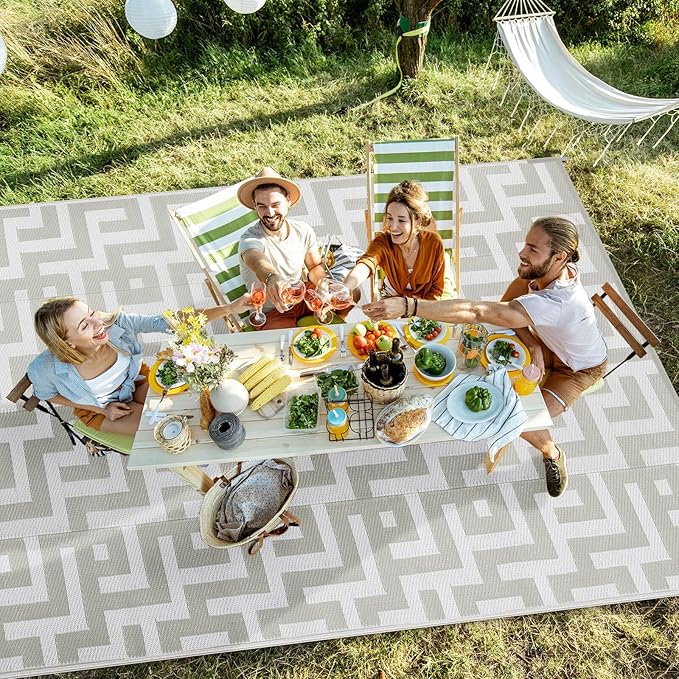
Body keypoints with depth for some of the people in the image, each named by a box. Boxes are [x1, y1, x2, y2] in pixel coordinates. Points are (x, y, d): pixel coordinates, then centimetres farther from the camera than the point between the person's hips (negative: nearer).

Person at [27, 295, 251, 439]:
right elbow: (47, 395, -11)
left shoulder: (115, 323, -35)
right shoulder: (47, 368, -34)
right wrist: (102, 409, -16)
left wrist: (229, 308, -44)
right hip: (97, 408, -2)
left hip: (136, 381, 2)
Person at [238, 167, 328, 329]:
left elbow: (316, 267, 6)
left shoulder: (303, 231, -5)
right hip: (270, 315, -5)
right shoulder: (250, 239, -24)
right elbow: (258, 263, -47)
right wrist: (272, 278, -71)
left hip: (302, 301, 6)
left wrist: (321, 282, -19)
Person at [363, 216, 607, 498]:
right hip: (550, 345, 6)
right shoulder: (543, 269, -26)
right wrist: (532, 344, -30)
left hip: (581, 368, -6)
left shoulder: (555, 303, -48)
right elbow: (508, 304, -13)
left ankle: (552, 453, 17)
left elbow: (476, 312, -57)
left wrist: (407, 305, -63)